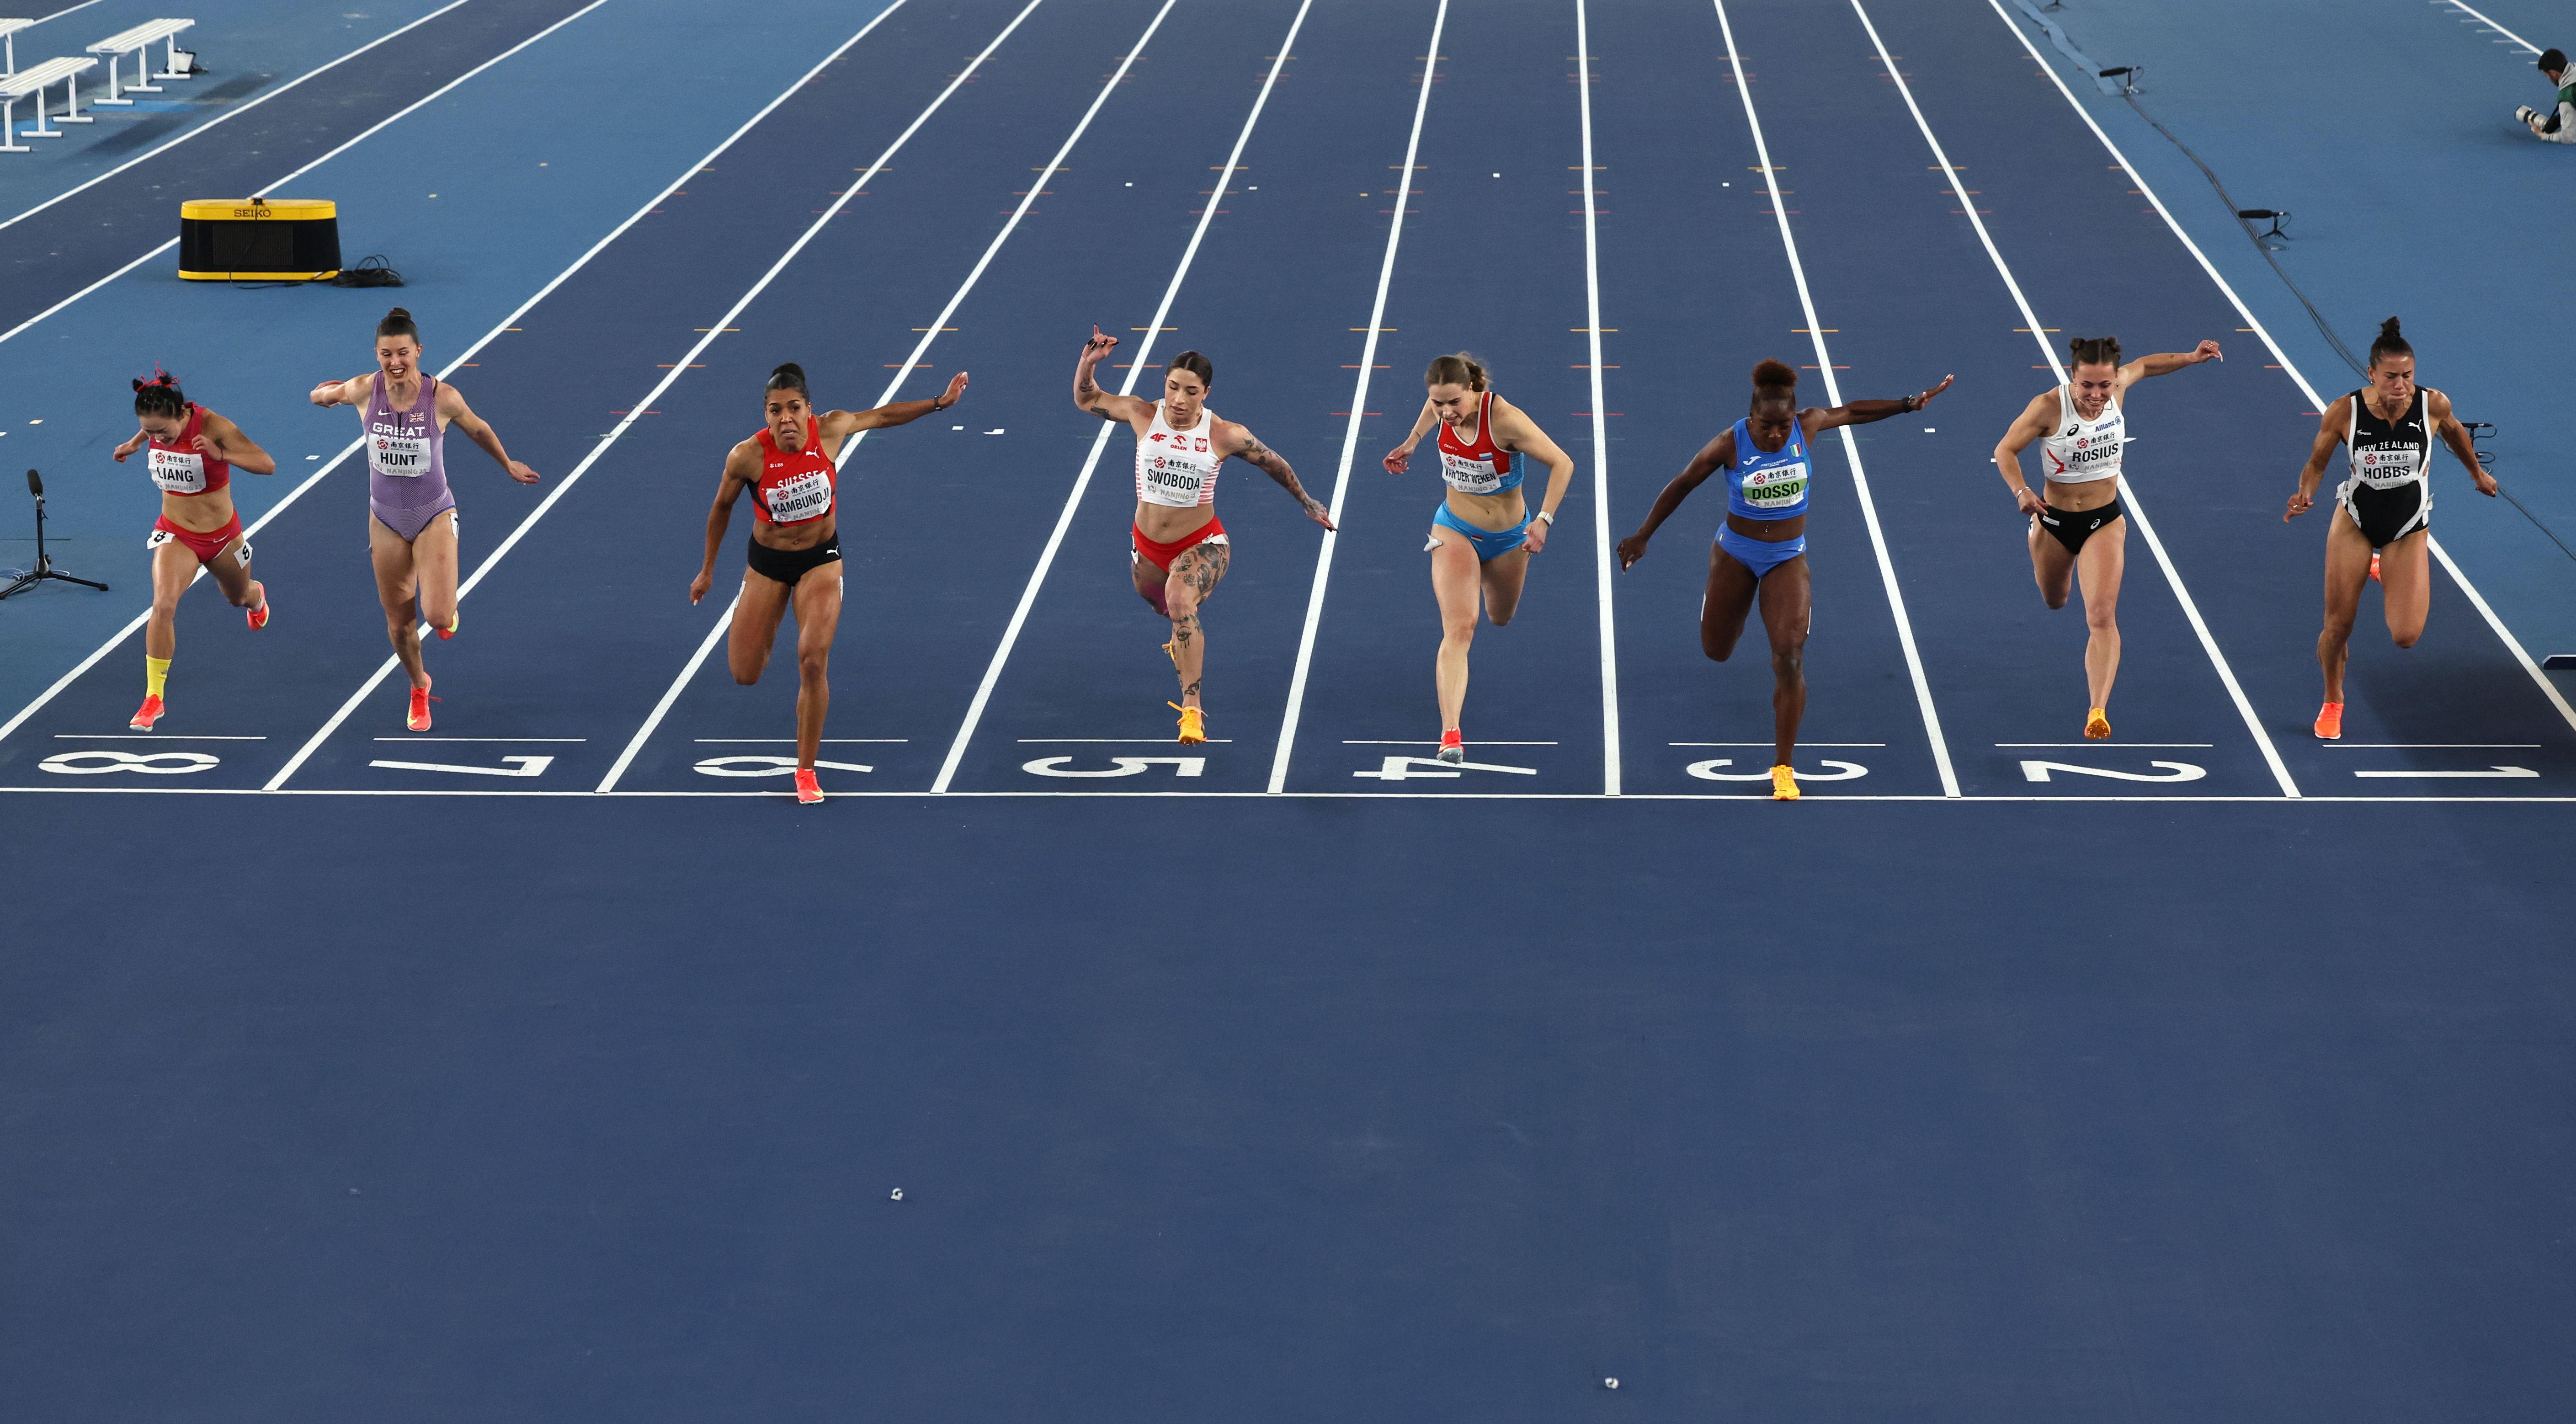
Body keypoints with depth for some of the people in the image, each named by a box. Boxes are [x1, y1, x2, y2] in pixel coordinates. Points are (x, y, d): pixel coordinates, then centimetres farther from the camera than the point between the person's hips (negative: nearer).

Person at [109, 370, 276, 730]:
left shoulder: (213, 426, -27)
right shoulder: (157, 424, -13)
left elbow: (267, 465, -31)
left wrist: (221, 454, -43)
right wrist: (133, 444, 14)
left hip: (222, 536, -1)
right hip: (175, 534, 1)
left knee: (239, 598, 26)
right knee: (163, 605, -22)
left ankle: (257, 596, 68)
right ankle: (153, 697, -15)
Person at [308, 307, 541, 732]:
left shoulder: (442, 397, -20)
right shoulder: (364, 391, -15)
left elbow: (479, 430, 3)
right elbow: (321, 395, 10)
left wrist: (509, 466, 15)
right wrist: (327, 394, -7)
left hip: (435, 516, -2)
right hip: (386, 518, 2)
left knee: (438, 616, -17)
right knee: (399, 622, 11)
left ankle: (447, 608, 23)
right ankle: (419, 687, 41)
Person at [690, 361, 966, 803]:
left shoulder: (830, 429, -19)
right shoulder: (747, 457, -23)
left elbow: (883, 415, 1)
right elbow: (722, 507, -4)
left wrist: (939, 402, 5)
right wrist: (707, 570, 6)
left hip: (821, 559, 0)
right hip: (767, 562, 0)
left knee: (813, 662, -16)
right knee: (745, 676, 3)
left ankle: (806, 770, -1)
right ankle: (760, 633, 43)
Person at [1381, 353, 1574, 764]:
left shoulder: (1505, 419, -31)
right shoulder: (1443, 405, -18)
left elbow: (1562, 463, -26)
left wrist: (1543, 521, -33)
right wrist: (1411, 442, 17)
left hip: (1508, 536, -1)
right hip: (1455, 531, 1)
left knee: (1501, 619, 26)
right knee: (1459, 627, -20)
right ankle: (1450, 735, -28)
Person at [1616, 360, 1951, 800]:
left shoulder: (1807, 426, -14)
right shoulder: (1730, 445, -20)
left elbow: (1852, 412, 5)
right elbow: (1682, 485, -9)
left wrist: (1910, 404, 4)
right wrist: (1642, 536, -5)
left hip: (1788, 557, 0)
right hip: (1736, 553, 0)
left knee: (1790, 659, -12)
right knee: (1716, 653, 12)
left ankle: (1782, 767, -5)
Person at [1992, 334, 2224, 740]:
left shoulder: (2118, 388, -13)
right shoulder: (2049, 408, -24)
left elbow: (2144, 366, 11)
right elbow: (2005, 450, -15)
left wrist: (2191, 358, 8)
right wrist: (2020, 491, -32)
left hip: (2105, 522, 0)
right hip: (2054, 520, 0)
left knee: (2102, 616, -17)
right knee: (2054, 602, 26)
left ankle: (2098, 710, -23)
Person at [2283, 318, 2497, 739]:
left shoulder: (2433, 405, -17)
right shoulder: (2344, 412, -19)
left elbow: (2454, 432, 7)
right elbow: (2316, 464, -5)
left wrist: (2477, 472, 22)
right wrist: (2304, 495, -26)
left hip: (2408, 530, 0)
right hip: (2355, 521, 0)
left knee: (2406, 636, -10)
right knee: (2338, 626, -1)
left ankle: (2386, 572, 24)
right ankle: (2333, 702, 30)